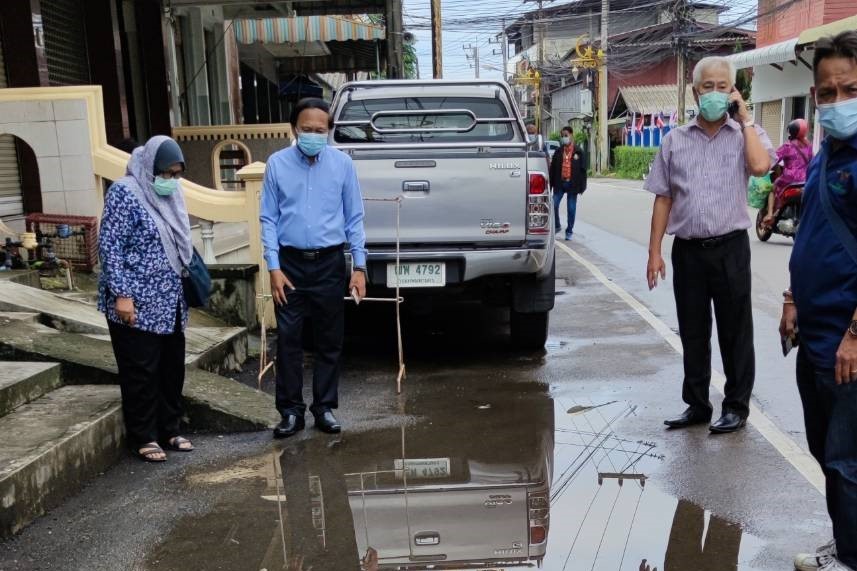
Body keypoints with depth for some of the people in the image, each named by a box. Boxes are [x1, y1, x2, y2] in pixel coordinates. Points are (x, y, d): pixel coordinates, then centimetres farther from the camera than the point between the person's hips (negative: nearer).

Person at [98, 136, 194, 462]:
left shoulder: (169, 194, 10)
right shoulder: (125, 192, -13)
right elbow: (110, 246, -17)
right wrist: (121, 294, -21)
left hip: (169, 302, 8)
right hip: (137, 304, -8)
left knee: (172, 368, 13)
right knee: (141, 372, 1)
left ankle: (170, 430, 25)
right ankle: (143, 437, 13)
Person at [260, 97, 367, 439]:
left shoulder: (342, 163, 0)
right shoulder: (277, 163, 0)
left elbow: (354, 217, 3)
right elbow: (268, 219, 2)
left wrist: (359, 267, -1)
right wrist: (274, 268, -5)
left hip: (330, 263, 1)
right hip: (290, 263, 0)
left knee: (330, 340, 8)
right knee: (288, 339, 2)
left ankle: (325, 407, 21)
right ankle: (291, 410, 14)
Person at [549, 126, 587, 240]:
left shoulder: (578, 151, -1)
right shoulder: (558, 151, 7)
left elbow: (583, 169, -1)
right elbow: (553, 168, 9)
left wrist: (582, 186, -5)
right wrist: (551, 184, 3)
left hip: (572, 183, -2)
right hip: (560, 183, 2)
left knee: (571, 209, 4)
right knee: (554, 205, -5)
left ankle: (569, 231, 15)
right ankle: (557, 226, 16)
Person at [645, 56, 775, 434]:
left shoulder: (746, 134, 3)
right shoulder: (675, 140, 8)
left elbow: (760, 166, -20)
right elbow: (663, 198, 8)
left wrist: (745, 118, -9)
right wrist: (654, 252, 3)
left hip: (730, 247, -2)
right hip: (687, 249, 2)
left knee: (735, 332, 6)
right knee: (692, 332, 11)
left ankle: (736, 407, 18)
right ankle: (697, 404, 23)